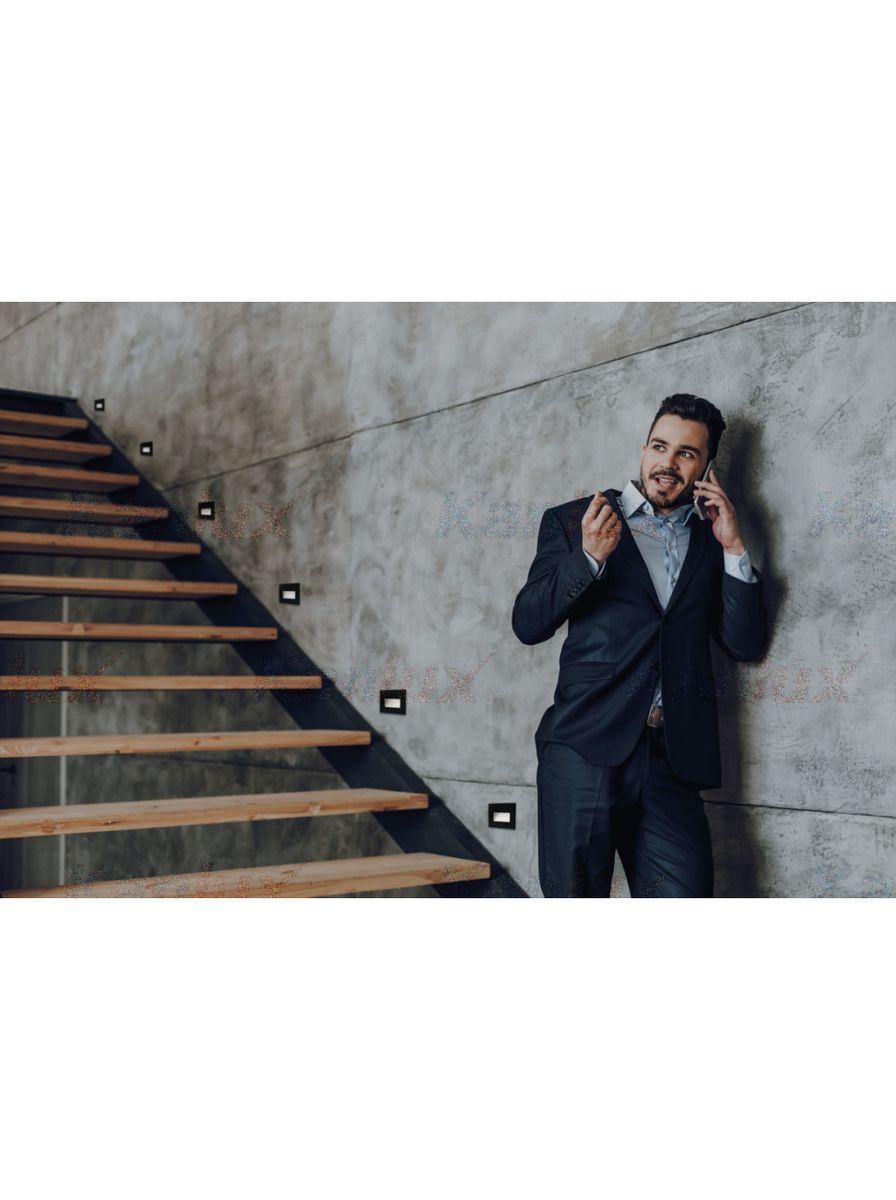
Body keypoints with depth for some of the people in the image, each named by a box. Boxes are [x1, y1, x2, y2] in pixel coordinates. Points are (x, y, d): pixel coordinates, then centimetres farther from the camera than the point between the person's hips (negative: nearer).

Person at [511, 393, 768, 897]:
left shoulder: (711, 544, 18)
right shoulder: (574, 521, 10)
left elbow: (747, 645, 10)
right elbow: (528, 624, 2)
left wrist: (734, 548, 2)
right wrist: (589, 557, -12)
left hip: (673, 759, 3)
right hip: (586, 747, -2)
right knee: (577, 895, -1)